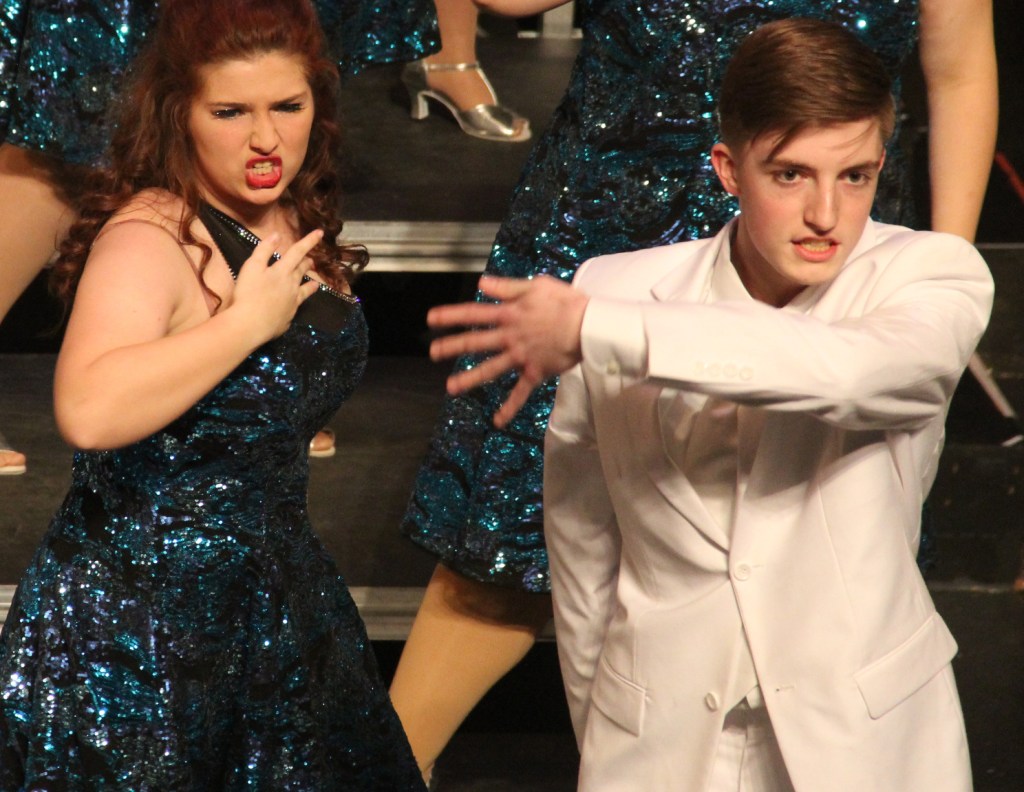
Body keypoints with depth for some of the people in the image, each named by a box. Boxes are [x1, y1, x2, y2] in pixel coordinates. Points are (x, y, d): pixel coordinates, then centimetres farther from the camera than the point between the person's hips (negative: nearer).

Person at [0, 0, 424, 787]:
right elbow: (90, 410, -40)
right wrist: (248, 320, -31)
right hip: (136, 623, -8)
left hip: (275, 594, 8)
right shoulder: (150, 239, -21)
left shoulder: (298, 226, 5)